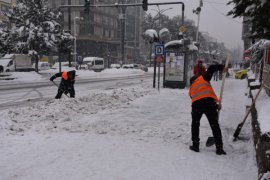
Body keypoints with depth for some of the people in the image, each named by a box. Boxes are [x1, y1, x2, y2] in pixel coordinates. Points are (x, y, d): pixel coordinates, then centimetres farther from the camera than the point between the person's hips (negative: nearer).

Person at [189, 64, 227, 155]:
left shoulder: (191, 88, 33)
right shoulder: (202, 78, 24)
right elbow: (211, 68, 9)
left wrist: (216, 105, 23)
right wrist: (222, 67, 20)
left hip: (196, 104, 2)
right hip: (209, 101, -2)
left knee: (195, 124, 23)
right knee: (215, 125, 8)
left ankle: (195, 145, 23)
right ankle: (219, 148, 10)